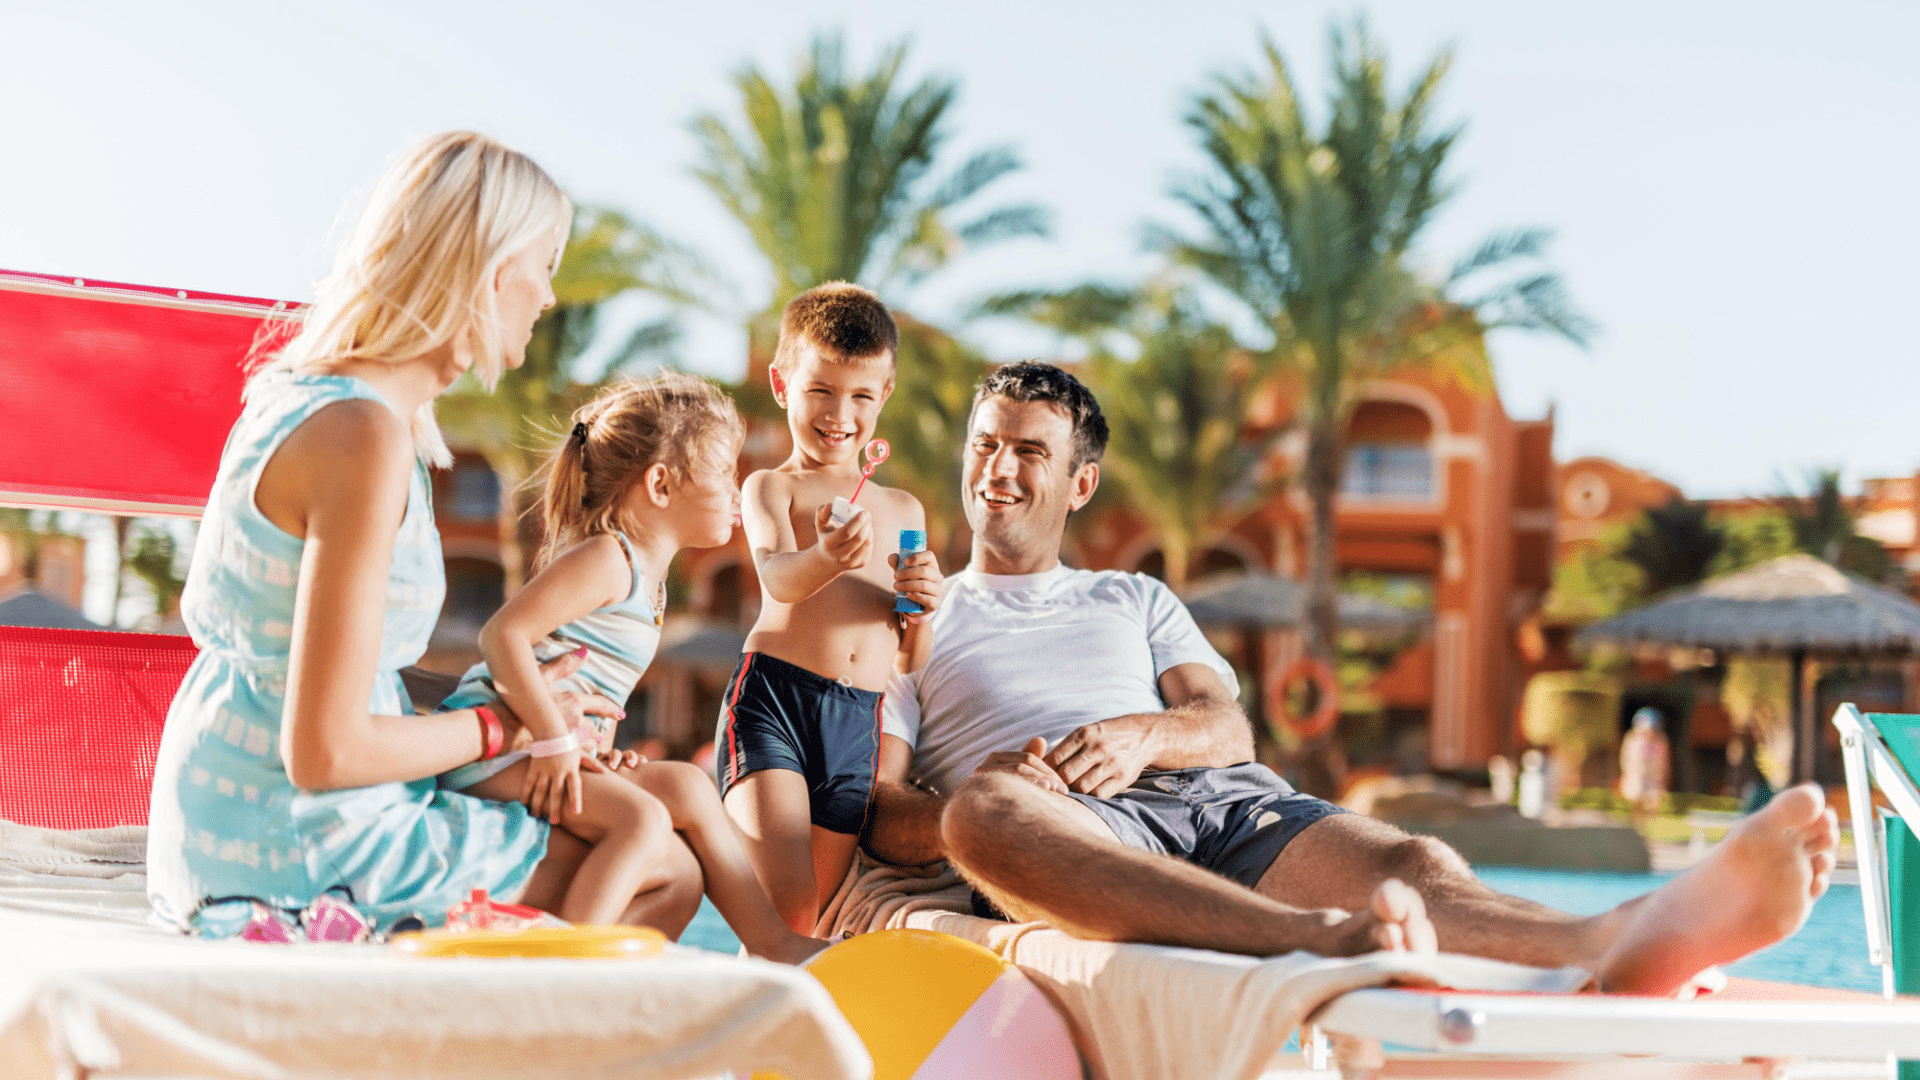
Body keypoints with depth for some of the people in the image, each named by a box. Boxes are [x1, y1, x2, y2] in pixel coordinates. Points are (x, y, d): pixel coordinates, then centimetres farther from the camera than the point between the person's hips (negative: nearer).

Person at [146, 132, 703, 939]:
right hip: (294, 851, -10)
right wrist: (502, 725, -8)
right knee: (669, 872, 0)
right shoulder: (366, 437, -23)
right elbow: (325, 750, -25)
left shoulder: (303, 391, 8)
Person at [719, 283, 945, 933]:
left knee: (815, 915, 6)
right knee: (785, 905, -20)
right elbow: (777, 577, -16)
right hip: (773, 696, -5)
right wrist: (824, 558, -38)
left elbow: (910, 664, 23)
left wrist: (922, 607, 1)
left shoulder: (902, 510, 22)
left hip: (860, 722, 5)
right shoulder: (769, 487, 7)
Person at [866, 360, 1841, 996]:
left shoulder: (1134, 601, 36)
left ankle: (1622, 944, -65)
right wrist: (954, 820, -13)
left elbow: (1231, 725, 18)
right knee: (984, 810, -43)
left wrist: (1147, 735, -7)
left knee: (1414, 867, -31)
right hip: (1069, 828, -3)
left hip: (1221, 800, 4)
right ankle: (1321, 941, -66)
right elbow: (879, 810, 12)